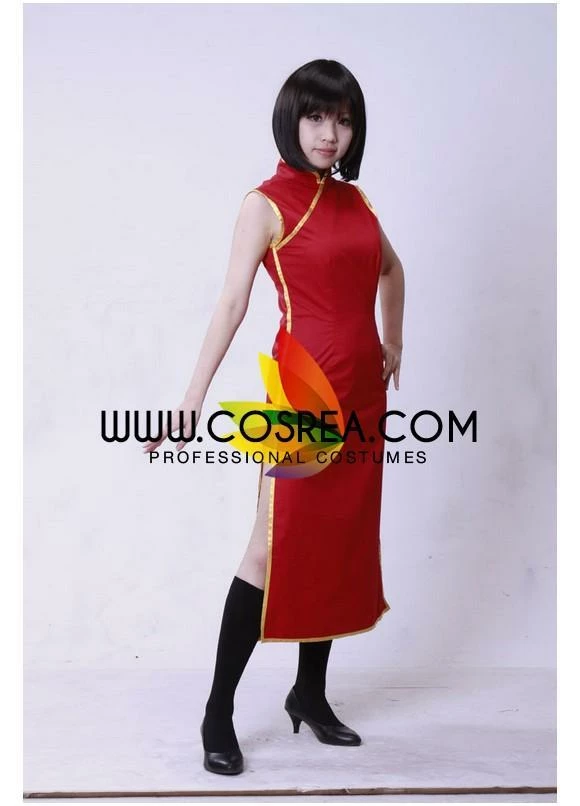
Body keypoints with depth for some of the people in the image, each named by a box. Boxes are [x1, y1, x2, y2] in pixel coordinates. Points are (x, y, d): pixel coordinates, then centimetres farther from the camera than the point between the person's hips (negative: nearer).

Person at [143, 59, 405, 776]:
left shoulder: (354, 199, 12)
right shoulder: (267, 204, -6)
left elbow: (390, 269, 30)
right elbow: (231, 302, -14)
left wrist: (393, 344, 25)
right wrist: (192, 400, -21)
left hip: (363, 391, 7)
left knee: (342, 542, 11)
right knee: (275, 549, -7)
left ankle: (310, 692, 25)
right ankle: (218, 712, 5)